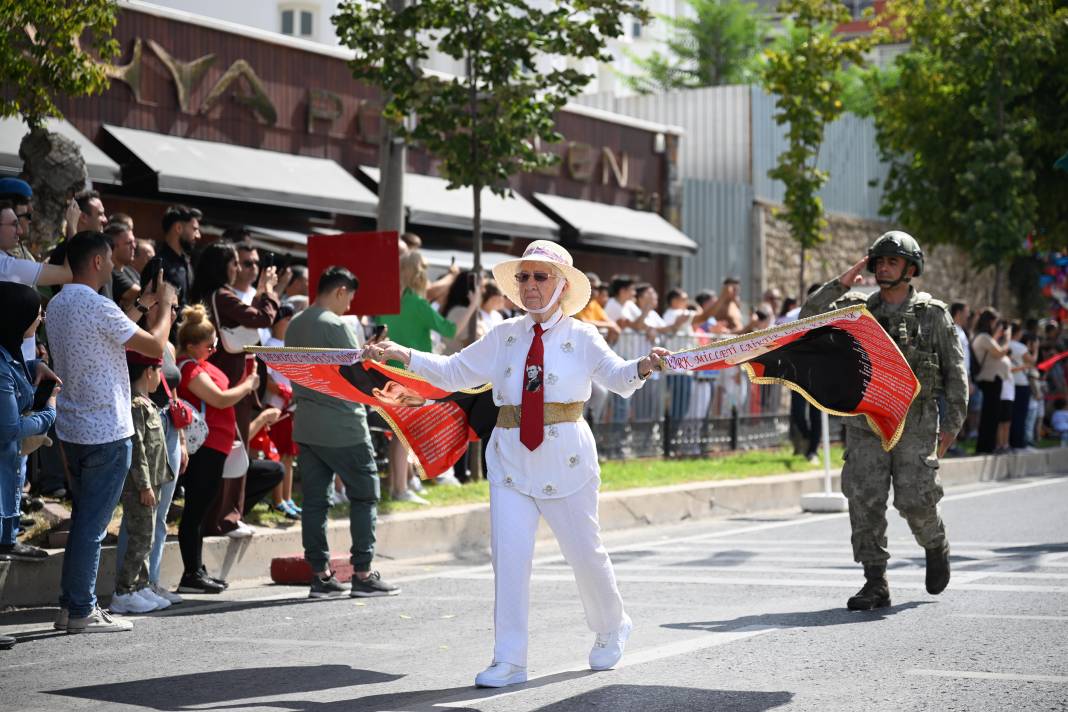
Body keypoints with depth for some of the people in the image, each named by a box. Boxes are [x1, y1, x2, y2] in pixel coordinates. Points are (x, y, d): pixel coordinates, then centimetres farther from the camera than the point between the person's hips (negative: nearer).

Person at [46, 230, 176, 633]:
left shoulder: (57, 305, 10)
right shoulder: (98, 308, -18)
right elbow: (156, 346, -15)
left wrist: (140, 305, 24)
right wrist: (164, 305, 1)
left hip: (72, 429, 9)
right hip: (106, 432, -9)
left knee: (83, 520, 16)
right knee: (93, 524, -3)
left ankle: (70, 606, 19)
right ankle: (82, 612, 1)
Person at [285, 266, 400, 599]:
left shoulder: (295, 325, 10)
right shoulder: (335, 325, -14)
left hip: (306, 426, 7)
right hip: (342, 427, -7)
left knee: (314, 500, 7)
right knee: (364, 496, 3)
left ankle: (320, 575, 8)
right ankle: (363, 574, 2)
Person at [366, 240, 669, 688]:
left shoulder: (580, 337, 1)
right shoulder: (505, 337, 9)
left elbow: (618, 378, -10)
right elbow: (455, 372, 10)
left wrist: (642, 367, -32)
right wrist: (403, 355, -2)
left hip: (566, 457, -2)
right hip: (511, 458, 2)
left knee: (584, 553, 9)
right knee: (509, 555, -7)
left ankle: (611, 631, 36)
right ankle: (509, 660, -3)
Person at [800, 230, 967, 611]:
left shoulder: (933, 313, 2)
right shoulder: (858, 309, 8)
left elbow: (955, 371, 4)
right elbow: (809, 320, -3)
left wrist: (953, 422, -3)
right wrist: (841, 284, -10)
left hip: (916, 425, -2)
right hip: (866, 425, 2)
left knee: (915, 501, -7)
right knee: (865, 502, -4)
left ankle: (936, 546, 26)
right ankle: (875, 584, 3)